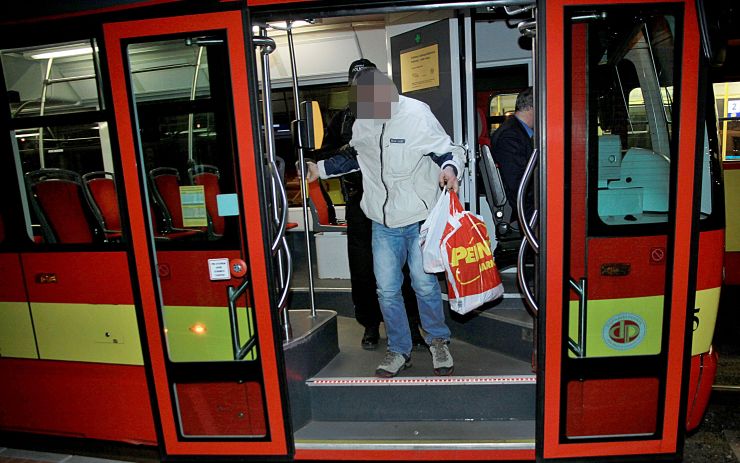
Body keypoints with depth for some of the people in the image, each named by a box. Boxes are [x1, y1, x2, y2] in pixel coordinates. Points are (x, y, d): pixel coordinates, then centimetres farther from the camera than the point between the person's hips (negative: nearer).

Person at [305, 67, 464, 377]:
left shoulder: (417, 114, -15)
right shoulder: (361, 123, 2)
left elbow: (448, 151, -8)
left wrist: (450, 167, -30)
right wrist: (319, 169, 18)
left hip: (419, 220, -4)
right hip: (383, 223, 4)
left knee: (425, 284, 6)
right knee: (387, 290, 8)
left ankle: (438, 342, 33)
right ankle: (399, 350, 28)